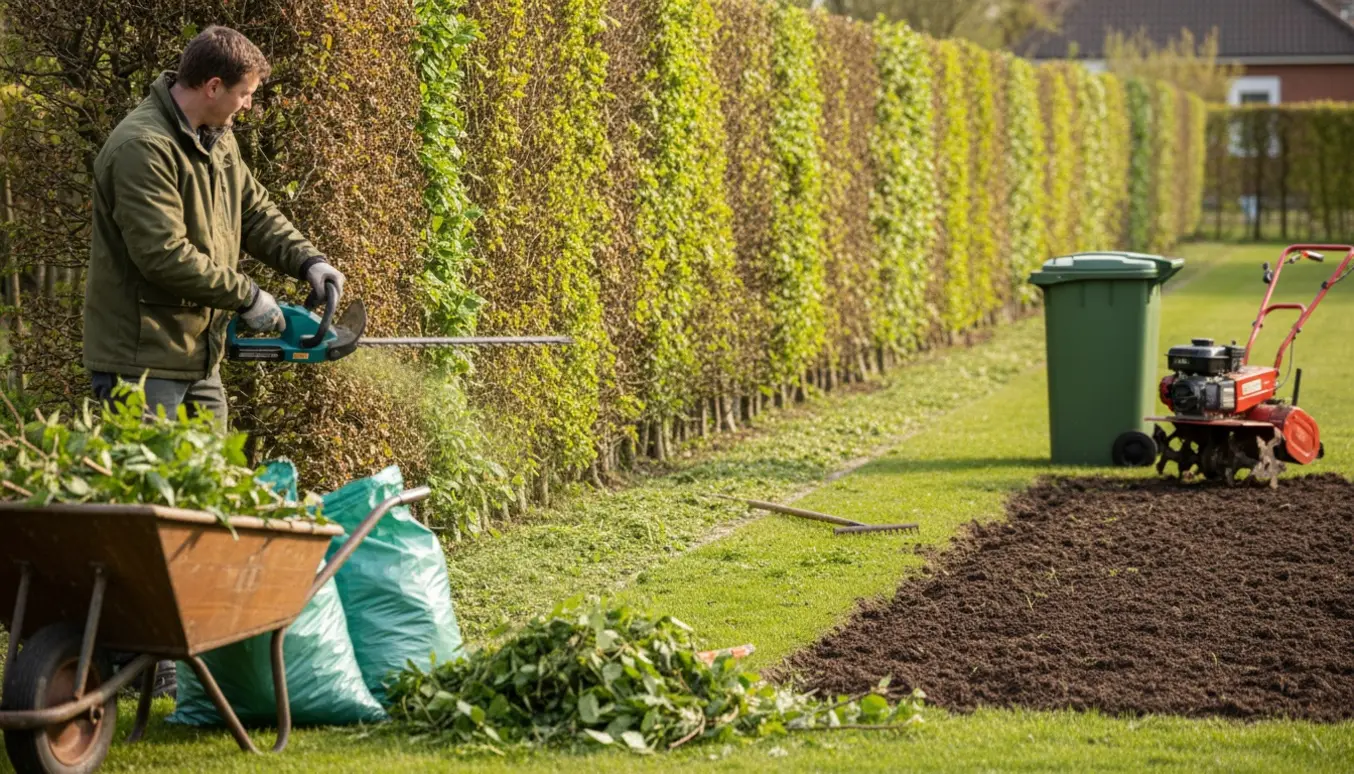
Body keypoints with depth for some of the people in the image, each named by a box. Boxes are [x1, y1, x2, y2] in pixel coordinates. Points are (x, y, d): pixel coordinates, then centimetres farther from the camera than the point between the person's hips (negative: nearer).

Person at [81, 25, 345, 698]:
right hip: (141, 361, -10)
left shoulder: (216, 141, 11)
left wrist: (308, 261, 2)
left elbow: (255, 212, 20)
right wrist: (247, 297, -17)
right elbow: (164, 253, -25)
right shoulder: (142, 148, -20)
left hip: (197, 356, 10)